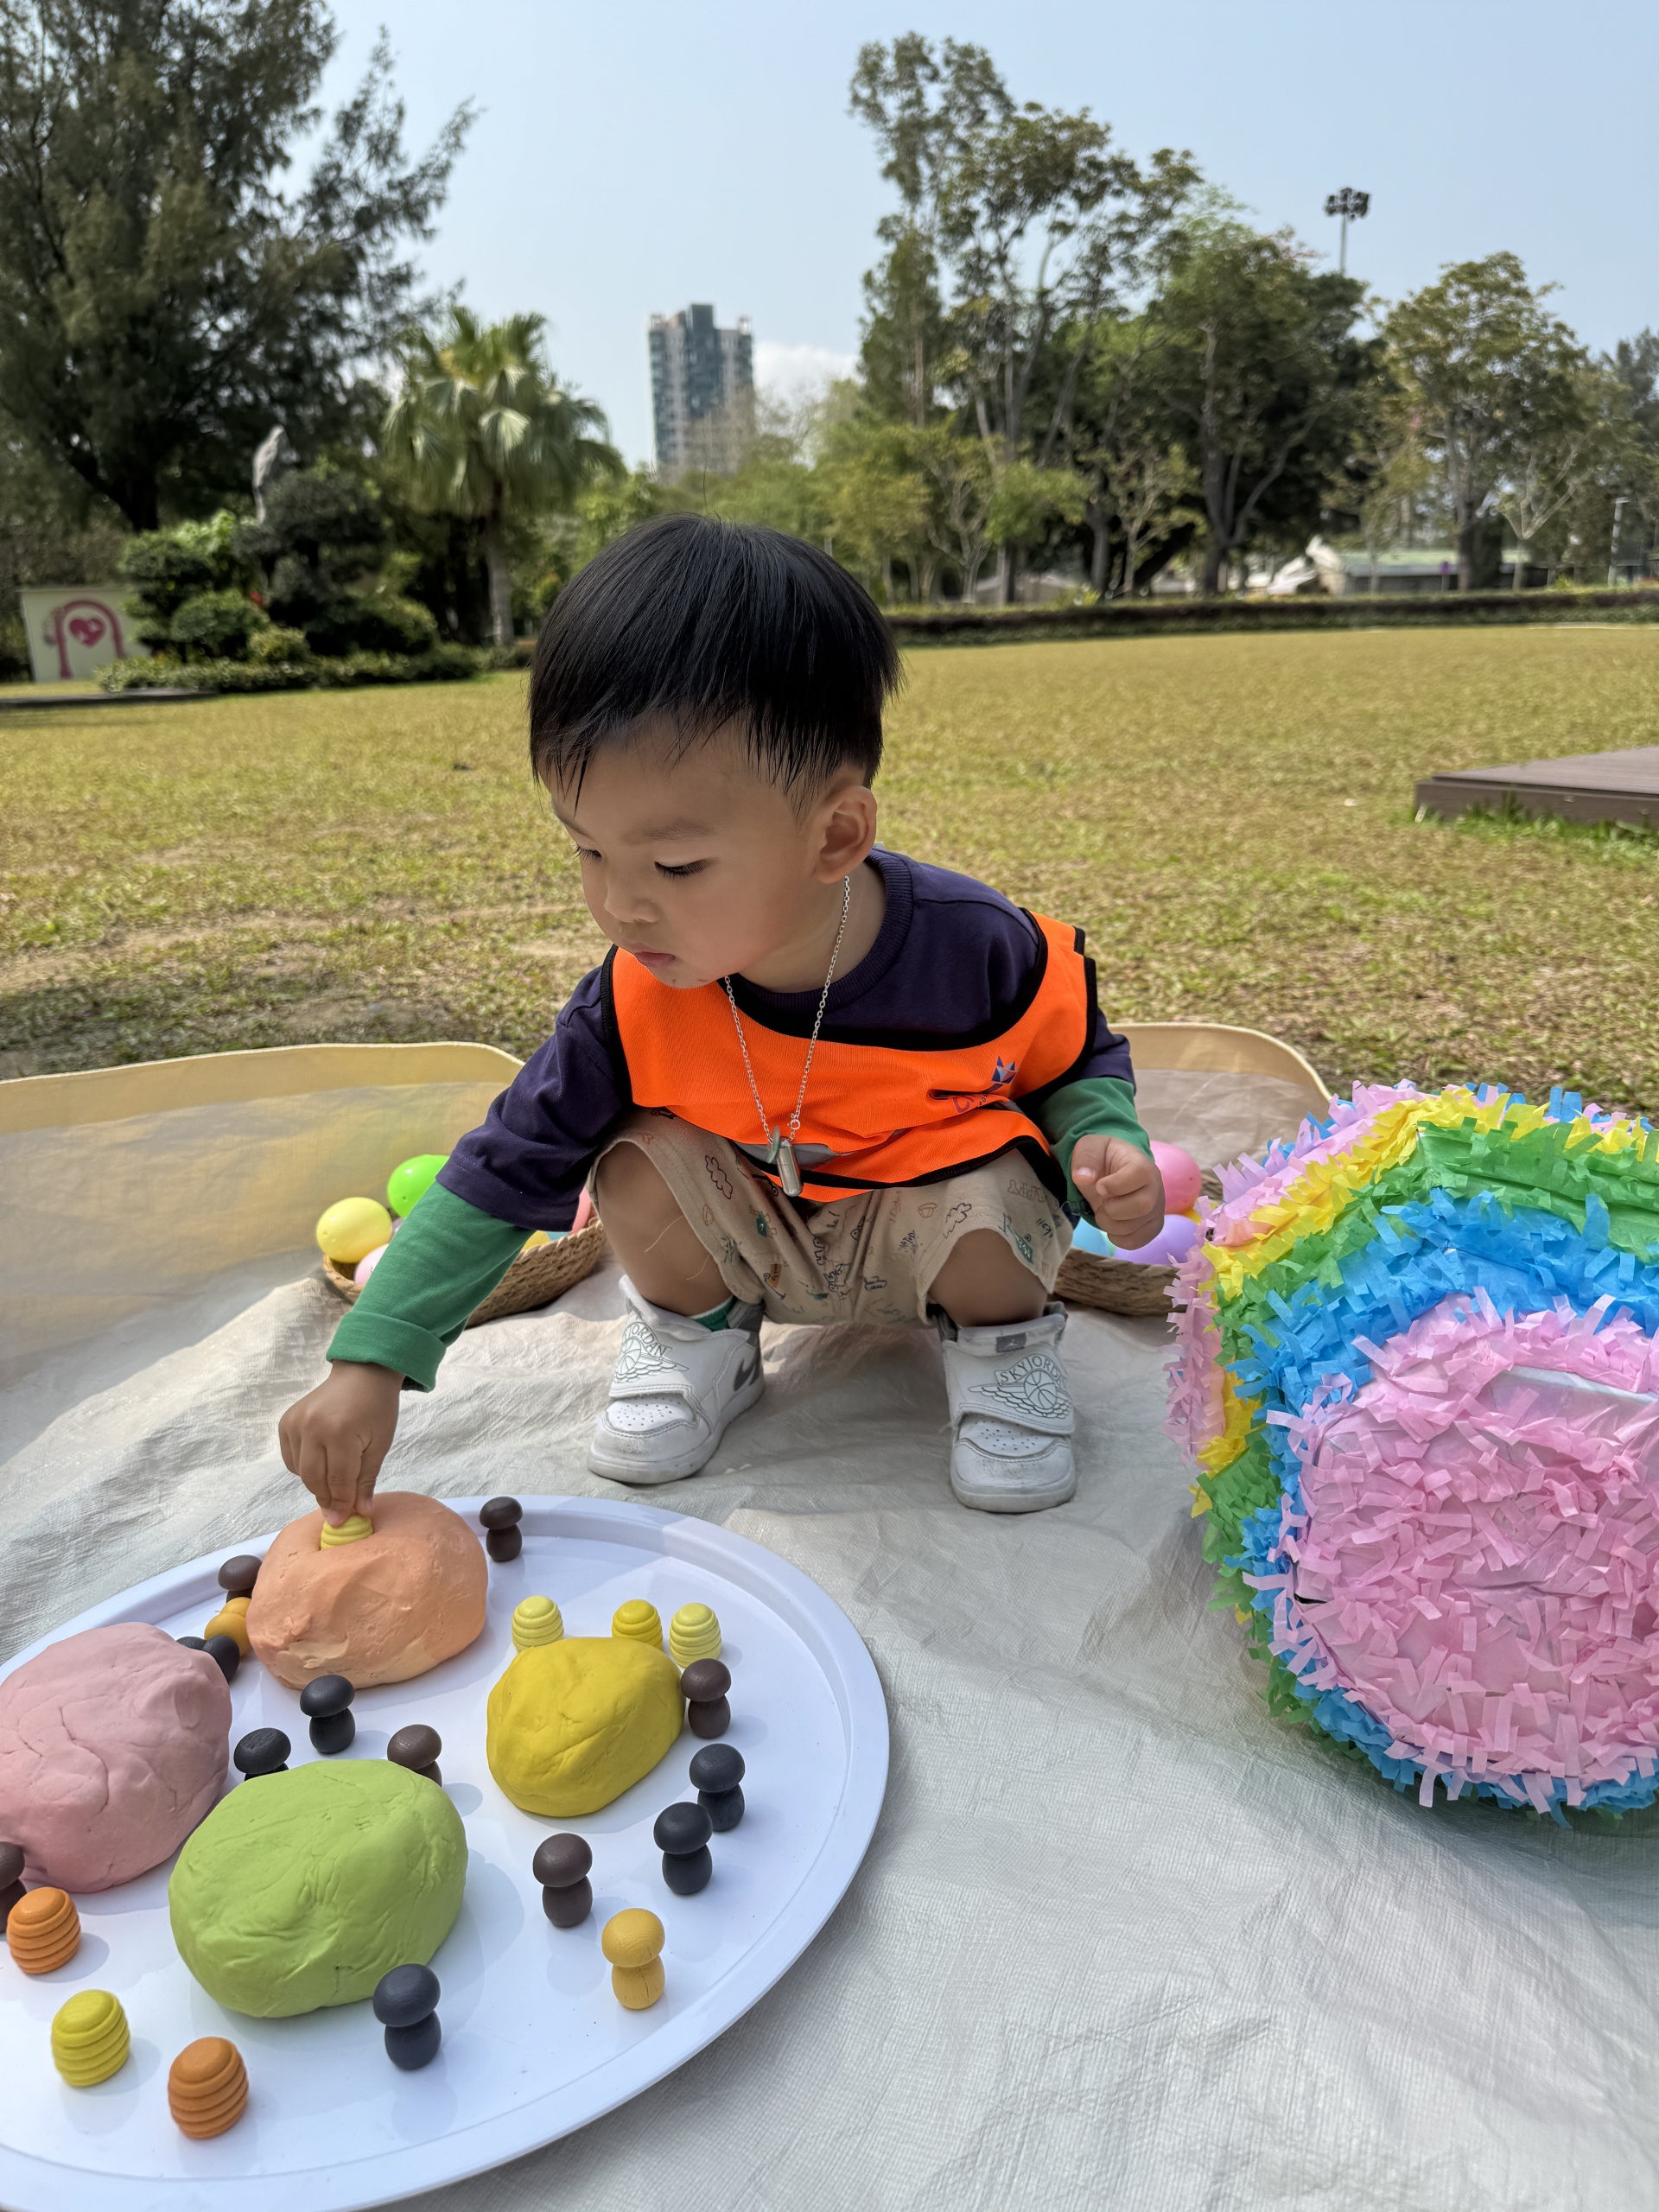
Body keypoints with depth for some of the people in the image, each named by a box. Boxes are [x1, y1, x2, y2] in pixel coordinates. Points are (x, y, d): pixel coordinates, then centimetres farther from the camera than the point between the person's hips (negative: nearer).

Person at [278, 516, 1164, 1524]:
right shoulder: (639, 999, -22)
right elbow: (507, 1170, -15)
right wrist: (371, 1361, -20)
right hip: (761, 1241, 2)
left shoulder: (972, 950, -28)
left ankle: (1000, 1338, 2)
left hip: (923, 1228, -2)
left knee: (993, 1208, -34)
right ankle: (698, 1334, 6)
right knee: (639, 1160, -24)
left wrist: (1105, 1149, -30)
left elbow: (1079, 1063, -6)